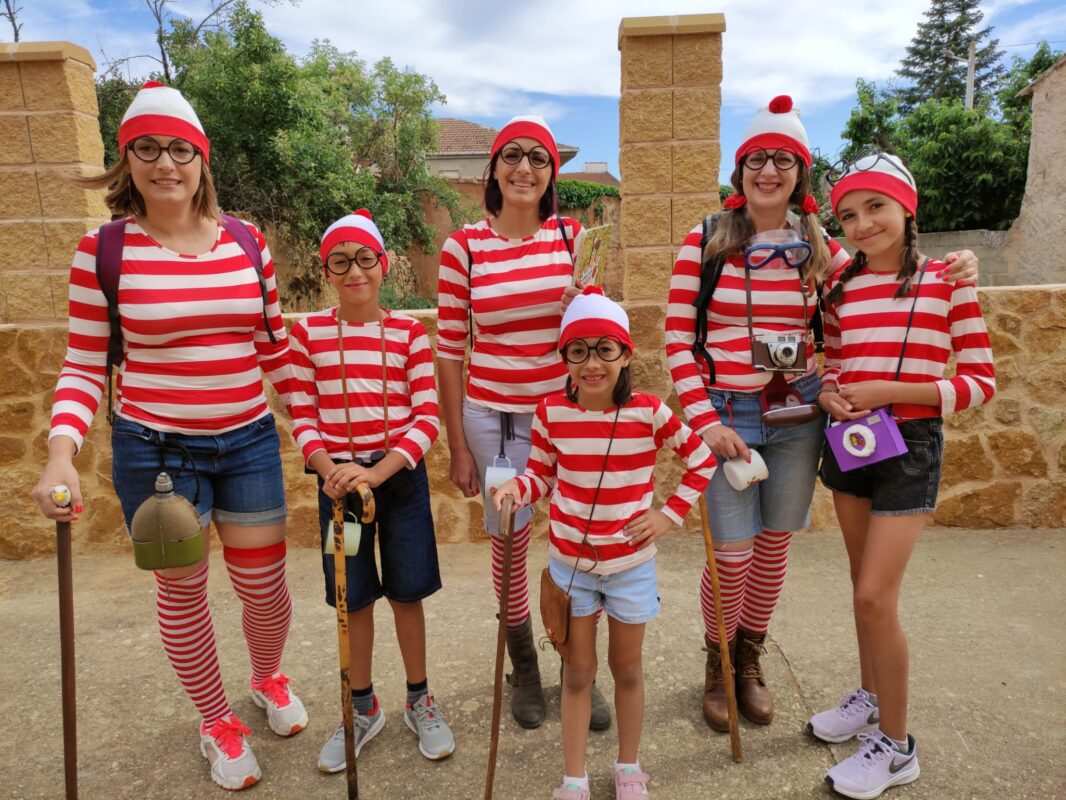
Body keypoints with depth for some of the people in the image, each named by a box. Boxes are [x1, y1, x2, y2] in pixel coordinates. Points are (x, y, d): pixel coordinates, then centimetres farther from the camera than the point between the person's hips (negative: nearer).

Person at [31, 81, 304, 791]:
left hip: (249, 441, 2)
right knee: (182, 591, 13)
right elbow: (84, 367, -2)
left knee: (265, 584, 11)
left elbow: (274, 347, 8)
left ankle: (270, 679, 46)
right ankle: (217, 720, 40)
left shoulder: (247, 241, 1)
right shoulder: (104, 249, -6)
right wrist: (63, 450, -16)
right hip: (154, 447, -2)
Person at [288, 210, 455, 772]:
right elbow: (303, 418, -1)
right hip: (338, 477, 1)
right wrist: (329, 470, -18)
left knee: (406, 592, 11)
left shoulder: (409, 332, -4)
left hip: (401, 475, 0)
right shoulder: (307, 332, -2)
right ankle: (363, 708, 34)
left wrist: (377, 473, -20)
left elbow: (426, 420, -8)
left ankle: (419, 700, 32)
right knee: (354, 598, 12)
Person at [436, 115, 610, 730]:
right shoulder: (464, 247, -3)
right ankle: (525, 671, 36)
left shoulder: (573, 236, 1)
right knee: (510, 544, 12)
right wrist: (458, 447, 0)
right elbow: (450, 351, 0)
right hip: (494, 416, -1)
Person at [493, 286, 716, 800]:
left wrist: (670, 514, -8)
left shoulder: (649, 412, -16)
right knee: (578, 673, 14)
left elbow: (702, 462, -2)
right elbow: (542, 474, 0)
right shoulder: (551, 412, -12)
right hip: (570, 560, 1)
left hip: (630, 563, 0)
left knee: (627, 668, 18)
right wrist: (515, 489, -21)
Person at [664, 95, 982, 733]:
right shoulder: (705, 241, -4)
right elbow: (678, 339, -6)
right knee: (733, 553, -1)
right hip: (726, 415, -3)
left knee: (774, 544, 13)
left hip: (798, 416, 3)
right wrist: (705, 420, -13)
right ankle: (718, 663, 28)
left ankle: (751, 658, 37)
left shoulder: (818, 245, 4)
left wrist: (951, 270, -4)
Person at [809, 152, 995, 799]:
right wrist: (830, 395, -8)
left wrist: (889, 390, -19)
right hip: (848, 442, 5)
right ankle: (871, 696, 37)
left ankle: (897, 746, 13)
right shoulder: (841, 286, 5)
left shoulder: (947, 280, -8)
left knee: (875, 596, -7)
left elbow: (982, 382, -8)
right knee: (865, 587, 16)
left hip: (910, 445, -5)